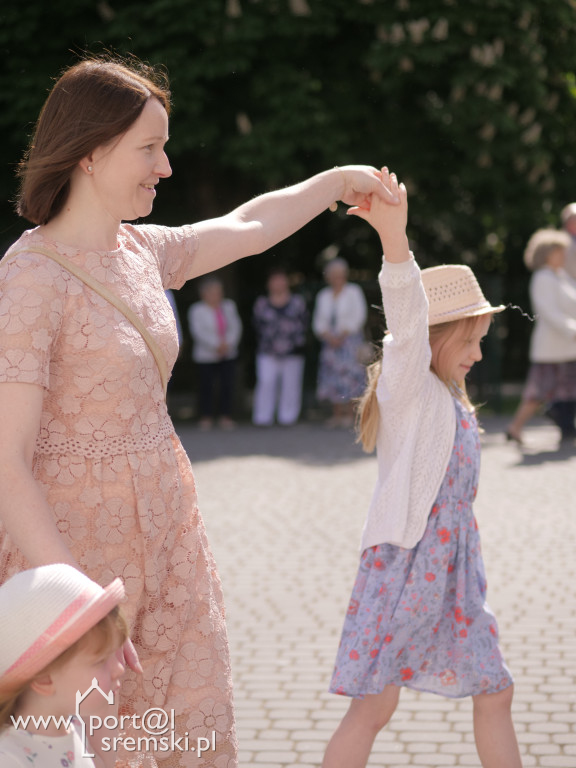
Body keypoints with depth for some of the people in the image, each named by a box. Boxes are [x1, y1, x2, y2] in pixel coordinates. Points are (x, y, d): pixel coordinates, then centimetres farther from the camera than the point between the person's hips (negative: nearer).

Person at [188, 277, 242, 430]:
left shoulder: (228, 306, 9)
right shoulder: (197, 310, -4)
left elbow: (235, 327, 4)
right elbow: (198, 332, -13)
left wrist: (228, 344, -11)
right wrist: (216, 345, -19)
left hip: (228, 355, 4)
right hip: (206, 356, -4)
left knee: (227, 386, 0)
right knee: (206, 387, -4)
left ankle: (225, 417, 8)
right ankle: (206, 418, 5)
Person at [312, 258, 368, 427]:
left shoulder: (353, 291, 2)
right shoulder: (324, 295, 14)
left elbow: (359, 315, -5)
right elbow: (318, 321, 10)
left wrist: (343, 335, -10)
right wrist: (329, 336, -8)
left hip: (350, 339, -4)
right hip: (330, 342, 4)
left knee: (350, 377, -10)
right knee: (332, 379, -1)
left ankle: (350, 414, -8)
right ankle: (336, 415, 2)